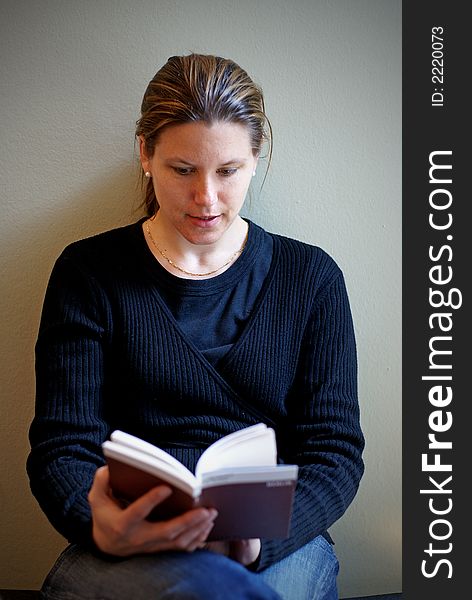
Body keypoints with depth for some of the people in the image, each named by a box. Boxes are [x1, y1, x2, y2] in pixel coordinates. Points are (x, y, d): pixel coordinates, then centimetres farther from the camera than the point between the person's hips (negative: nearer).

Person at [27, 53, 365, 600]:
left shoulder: (311, 278, 9)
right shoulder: (90, 273, 5)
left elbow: (336, 450, 4)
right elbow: (60, 448, 1)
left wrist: (260, 536, -17)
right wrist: (99, 527, -23)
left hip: (276, 550, 2)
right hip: (130, 552, -1)